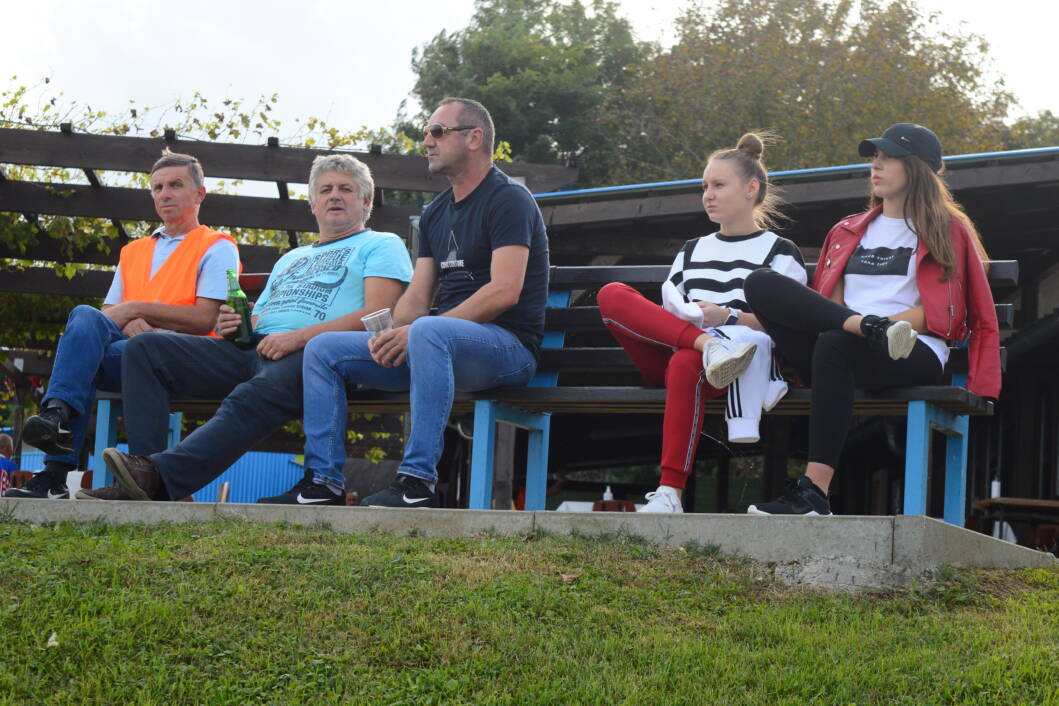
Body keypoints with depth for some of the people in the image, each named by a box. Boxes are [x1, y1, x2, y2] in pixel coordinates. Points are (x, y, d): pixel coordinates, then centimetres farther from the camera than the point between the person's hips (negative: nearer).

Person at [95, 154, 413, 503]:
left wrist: (299, 337, -14)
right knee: (145, 348, -12)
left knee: (251, 398, -41)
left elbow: (377, 314, -4)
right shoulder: (291, 258, 38)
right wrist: (233, 325, 5)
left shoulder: (380, 245, 15)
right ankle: (145, 474, -27)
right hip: (253, 349, 7)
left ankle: (160, 476, -53)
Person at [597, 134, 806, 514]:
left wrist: (728, 317, -15)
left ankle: (670, 493, -43)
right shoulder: (692, 250, 30)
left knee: (685, 364, -41)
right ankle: (710, 346, -37)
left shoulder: (780, 252, 13)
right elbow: (667, 305, 19)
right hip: (668, 354, 5)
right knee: (612, 294, -19)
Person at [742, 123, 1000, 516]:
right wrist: (870, 324, -8)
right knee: (760, 285, -17)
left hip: (916, 356, -4)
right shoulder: (848, 232, 28)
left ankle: (814, 493, -47)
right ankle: (875, 328, -34)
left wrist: (869, 326, -14)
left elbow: (940, 314, 1)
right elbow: (827, 304, 17)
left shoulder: (947, 230, 13)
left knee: (836, 343, -40)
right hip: (839, 354, 5)